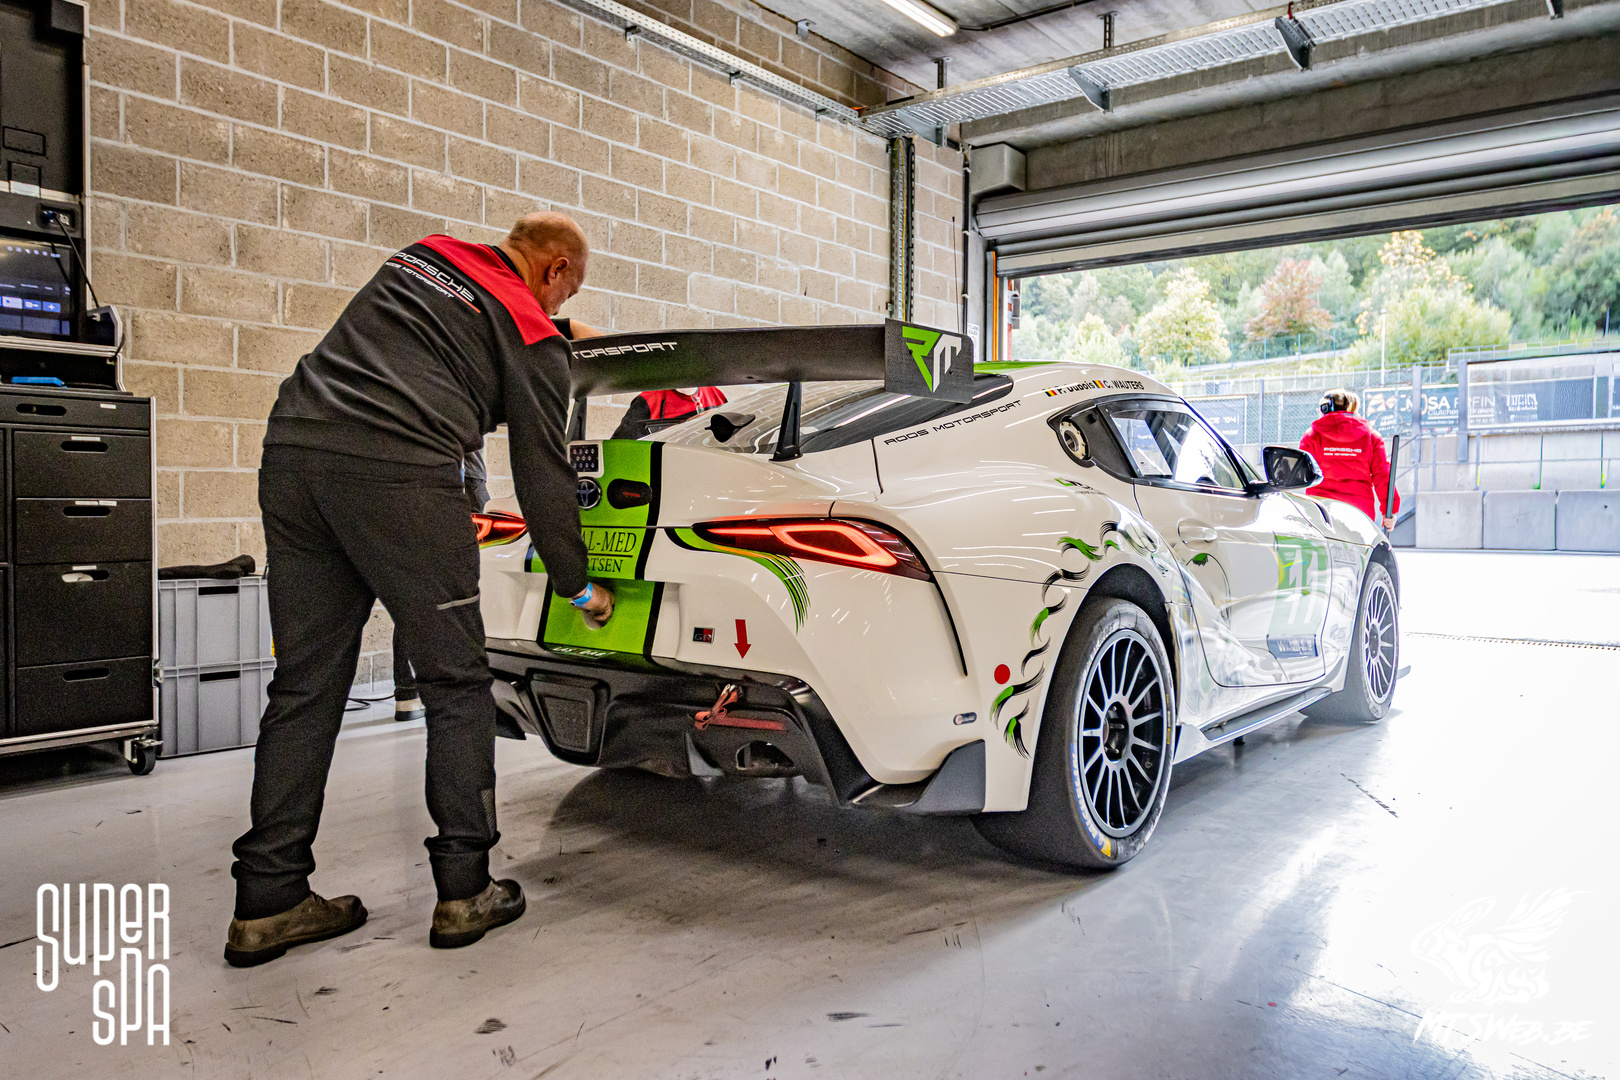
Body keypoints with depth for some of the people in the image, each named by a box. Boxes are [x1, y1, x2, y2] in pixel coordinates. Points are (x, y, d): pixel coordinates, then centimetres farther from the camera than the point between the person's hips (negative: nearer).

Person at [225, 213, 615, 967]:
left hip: (292, 450, 7)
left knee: (304, 686, 11)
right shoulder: (534, 338, 7)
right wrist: (579, 588, 18)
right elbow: (542, 475, 8)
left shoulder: (421, 256, 24)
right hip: (397, 473, -6)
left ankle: (267, 903, 17)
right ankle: (465, 892, 12)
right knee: (455, 683, 6)